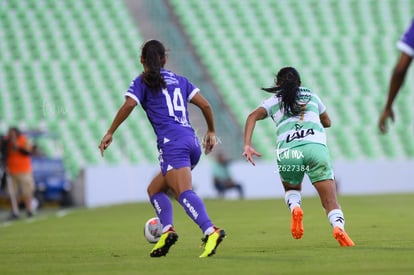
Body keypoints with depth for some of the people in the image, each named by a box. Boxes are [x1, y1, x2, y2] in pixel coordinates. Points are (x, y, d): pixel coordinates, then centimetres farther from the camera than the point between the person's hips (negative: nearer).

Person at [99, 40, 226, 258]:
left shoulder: (143, 81, 8)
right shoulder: (179, 80, 23)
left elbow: (128, 105, -7)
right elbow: (204, 104, 17)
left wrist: (110, 132, 0)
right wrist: (211, 131, 30)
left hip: (172, 143, -7)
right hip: (192, 142, 7)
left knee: (184, 192, -23)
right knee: (155, 189, 19)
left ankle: (210, 231, -44)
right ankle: (167, 229, -3)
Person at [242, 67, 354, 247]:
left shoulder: (274, 101, 22)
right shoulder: (312, 97, 26)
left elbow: (252, 117, 4)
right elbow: (327, 122, 40)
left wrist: (247, 145, -4)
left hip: (287, 153, 0)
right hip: (316, 148, 0)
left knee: (291, 189, 30)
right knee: (330, 201, -3)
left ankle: (294, 207, -4)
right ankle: (338, 226, -34)